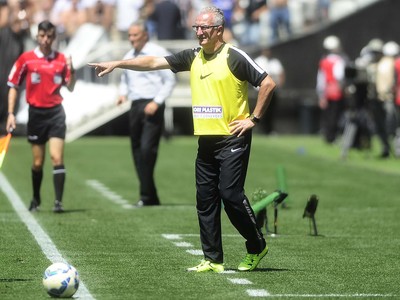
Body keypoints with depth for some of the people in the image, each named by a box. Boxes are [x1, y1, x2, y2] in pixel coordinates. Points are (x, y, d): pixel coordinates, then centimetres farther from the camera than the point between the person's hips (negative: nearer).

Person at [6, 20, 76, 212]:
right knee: (38, 162, 8)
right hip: (36, 113, 0)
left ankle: (58, 202, -11)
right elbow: (13, 86, 6)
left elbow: (70, 88, 7)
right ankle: (36, 200, 28)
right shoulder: (26, 59, 0)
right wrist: (11, 113, 0)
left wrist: (71, 70, -11)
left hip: (55, 112, 0)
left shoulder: (61, 59, 3)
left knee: (57, 158, -12)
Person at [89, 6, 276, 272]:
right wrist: (117, 64, 3)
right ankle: (213, 260, 9)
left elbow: (268, 83, -9)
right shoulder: (193, 57, 10)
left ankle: (257, 247, 9)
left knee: (231, 194, -10)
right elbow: (154, 62, 9)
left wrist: (254, 119, -8)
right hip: (206, 140, 7)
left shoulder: (234, 57, -9)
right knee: (205, 200, 4)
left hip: (232, 138, -7)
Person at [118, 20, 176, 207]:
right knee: (136, 150, 5)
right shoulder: (128, 57, 16)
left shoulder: (158, 53, -4)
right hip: (135, 106, 7)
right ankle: (151, 198, 10)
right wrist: (123, 93, 7)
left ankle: (146, 196, -14)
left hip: (152, 106, -7)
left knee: (147, 148, -17)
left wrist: (156, 102, -14)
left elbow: (170, 80, -6)